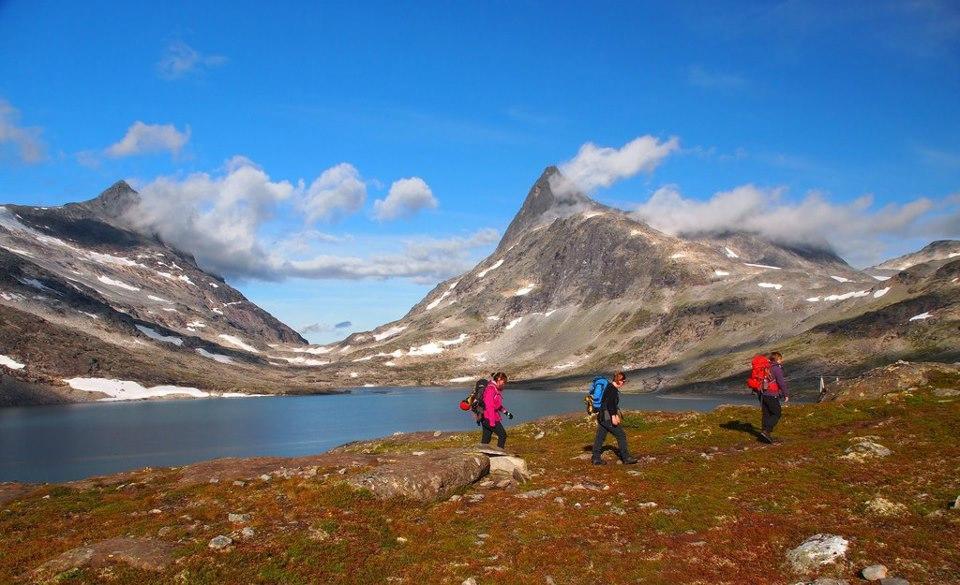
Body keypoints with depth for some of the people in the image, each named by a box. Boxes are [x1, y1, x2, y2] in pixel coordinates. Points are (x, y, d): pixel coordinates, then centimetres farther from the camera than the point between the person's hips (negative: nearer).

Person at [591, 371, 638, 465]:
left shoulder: (611, 388, 17)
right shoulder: (612, 389, -14)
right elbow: (610, 403, -23)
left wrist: (616, 415, 29)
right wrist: (613, 416, -24)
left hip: (602, 416, 10)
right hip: (607, 417, -10)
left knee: (600, 437, 9)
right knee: (621, 435, -2)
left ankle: (596, 458, 12)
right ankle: (626, 458, 3)